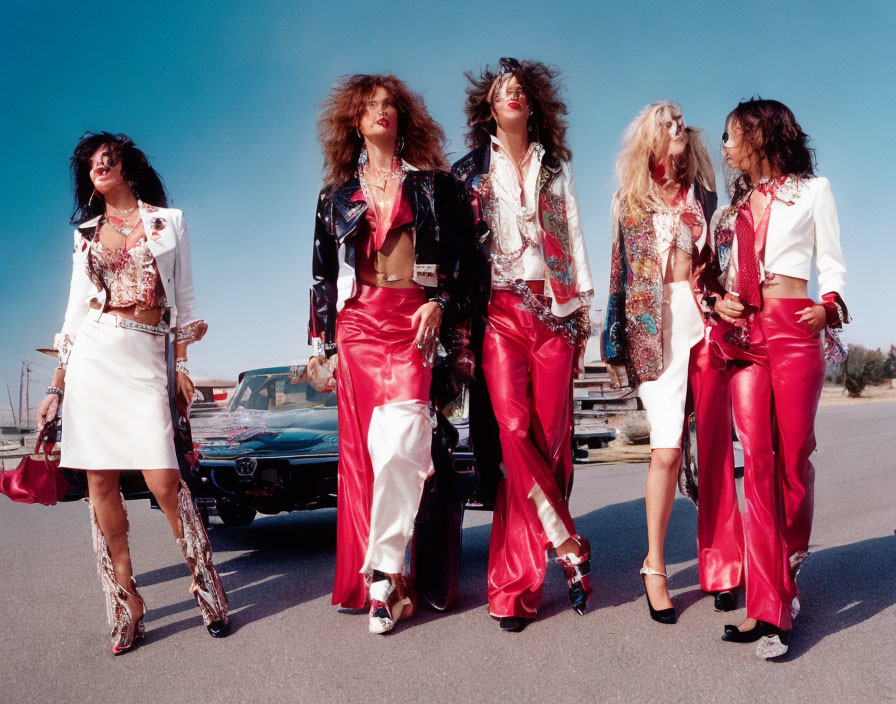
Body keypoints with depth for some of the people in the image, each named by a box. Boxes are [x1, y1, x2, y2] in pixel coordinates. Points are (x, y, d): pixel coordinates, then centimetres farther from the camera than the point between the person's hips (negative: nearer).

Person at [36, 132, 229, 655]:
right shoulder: (87, 234, 16)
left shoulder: (169, 221, 11)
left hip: (144, 358, -3)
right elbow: (75, 311, 14)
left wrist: (182, 363, 1)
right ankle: (126, 605, 9)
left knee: (163, 479, -12)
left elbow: (183, 297, 9)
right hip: (92, 357, 3)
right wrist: (57, 386, 9)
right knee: (101, 481, -1)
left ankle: (207, 585, 4)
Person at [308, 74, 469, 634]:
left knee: (397, 444, -18)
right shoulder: (337, 194, 18)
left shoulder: (432, 183, 13)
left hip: (414, 321, -2)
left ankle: (382, 572, -7)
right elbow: (323, 274, 17)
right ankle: (390, 582, 9)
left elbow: (456, 256, 10)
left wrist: (440, 304, -7)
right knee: (364, 451, -1)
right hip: (357, 323, 3)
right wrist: (323, 344, 11)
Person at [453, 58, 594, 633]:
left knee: (548, 439, -6)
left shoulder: (558, 166, 20)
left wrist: (584, 304, 9)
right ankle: (569, 549, -7)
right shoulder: (472, 170, 15)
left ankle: (516, 581, 3)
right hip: (500, 310, -1)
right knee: (514, 432, -20)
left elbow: (574, 234, 18)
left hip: (554, 309, 2)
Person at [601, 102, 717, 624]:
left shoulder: (702, 194, 14)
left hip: (701, 318, 2)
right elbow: (619, 272, 9)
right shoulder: (629, 200, 10)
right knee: (667, 449, -9)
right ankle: (655, 565, 5)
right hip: (653, 328, -2)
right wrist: (615, 343, 5)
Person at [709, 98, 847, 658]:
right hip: (744, 336, 3)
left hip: (795, 331, -3)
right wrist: (719, 300, 0)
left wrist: (828, 304, -11)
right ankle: (769, 606, -6)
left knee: (793, 459, -4)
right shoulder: (734, 207, 23)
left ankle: (787, 575, 15)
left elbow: (832, 264, 7)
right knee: (758, 462, -6)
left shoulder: (812, 189, 12)